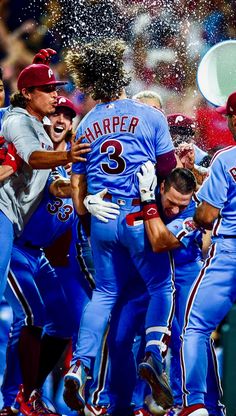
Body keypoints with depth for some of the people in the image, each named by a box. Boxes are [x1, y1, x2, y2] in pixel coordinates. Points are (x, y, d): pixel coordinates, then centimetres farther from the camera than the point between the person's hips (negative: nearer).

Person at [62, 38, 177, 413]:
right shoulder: (150, 116, -3)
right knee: (162, 286, 11)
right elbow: (170, 171, -2)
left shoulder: (85, 127, 7)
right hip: (139, 215, -4)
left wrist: (86, 217, 23)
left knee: (105, 292, 16)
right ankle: (153, 352, -11)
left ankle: (80, 365, 2)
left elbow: (77, 189, 10)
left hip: (101, 220, 4)